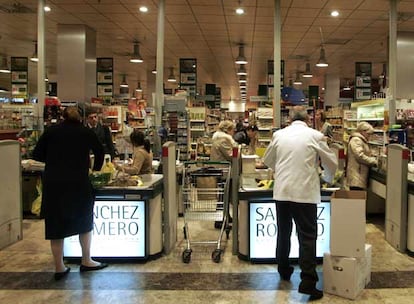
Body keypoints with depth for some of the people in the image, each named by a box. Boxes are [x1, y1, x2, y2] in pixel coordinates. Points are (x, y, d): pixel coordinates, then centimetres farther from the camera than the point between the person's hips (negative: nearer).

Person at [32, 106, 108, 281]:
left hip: (53, 184, 1)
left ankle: (59, 268, 14)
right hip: (78, 184, -1)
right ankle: (86, 261, 21)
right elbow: (99, 152, 19)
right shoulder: (86, 133, 5)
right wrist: (96, 169, 36)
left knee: (56, 224, 9)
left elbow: (36, 155, 7)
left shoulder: (51, 131, 5)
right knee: (84, 222, 16)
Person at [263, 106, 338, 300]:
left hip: (281, 191, 4)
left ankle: (284, 271, 33)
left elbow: (267, 160, 17)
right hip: (305, 192, -3)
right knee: (307, 236, 1)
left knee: (283, 233, 18)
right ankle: (307, 282, -4)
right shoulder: (315, 136, -3)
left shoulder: (279, 135, 4)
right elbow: (332, 163, 6)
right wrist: (328, 178, 26)